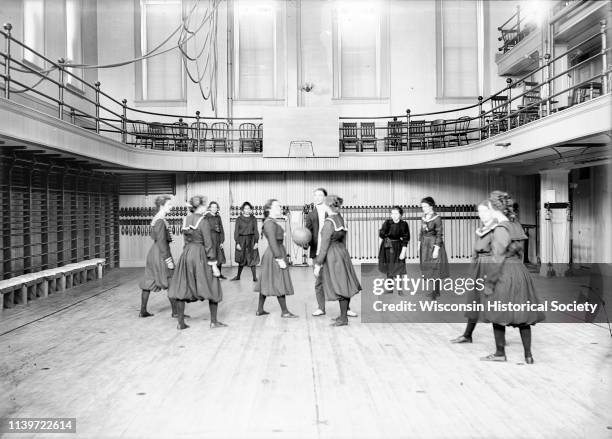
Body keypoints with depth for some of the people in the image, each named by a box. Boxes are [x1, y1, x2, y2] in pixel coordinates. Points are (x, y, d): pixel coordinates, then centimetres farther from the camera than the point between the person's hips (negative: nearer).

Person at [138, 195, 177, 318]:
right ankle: (175, 312, 5)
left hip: (153, 252, 10)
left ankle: (143, 311, 18)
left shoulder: (156, 219, 13)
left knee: (149, 282, 12)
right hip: (161, 254, -10)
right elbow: (161, 242, -22)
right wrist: (168, 259, -20)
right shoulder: (160, 221, -17)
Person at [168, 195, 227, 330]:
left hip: (186, 254, 6)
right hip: (200, 255, -6)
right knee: (212, 288, 8)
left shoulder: (186, 220, 6)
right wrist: (213, 264, -11)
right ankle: (214, 321, 13)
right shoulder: (203, 222, -12)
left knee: (182, 289, 10)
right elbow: (208, 244, -13)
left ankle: (181, 322, 13)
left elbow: (187, 239, 11)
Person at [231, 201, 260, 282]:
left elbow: (256, 231, 3)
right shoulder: (239, 219, 1)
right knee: (241, 259, 8)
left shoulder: (253, 219, 3)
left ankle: (255, 277, 5)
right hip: (241, 240, 0)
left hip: (251, 240, 0)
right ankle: (238, 276, 22)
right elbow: (236, 231, 0)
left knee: (252, 259, -1)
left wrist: (256, 242, -4)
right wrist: (237, 243, -7)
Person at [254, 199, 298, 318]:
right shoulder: (270, 223, -17)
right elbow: (273, 242, -23)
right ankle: (284, 312, 4)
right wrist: (279, 259, -24)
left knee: (267, 283, 13)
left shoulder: (271, 222, 15)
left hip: (272, 256, 10)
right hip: (275, 256, -10)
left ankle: (260, 309, 18)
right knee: (279, 284, -3)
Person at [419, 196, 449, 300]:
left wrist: (436, 249, -18)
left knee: (435, 268, 0)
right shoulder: (423, 218, 6)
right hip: (425, 245, 7)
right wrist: (419, 244, 12)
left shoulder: (437, 218, -15)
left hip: (434, 245, -7)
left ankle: (436, 291, 11)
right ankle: (435, 290, 23)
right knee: (427, 267, 11)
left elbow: (439, 235, -15)